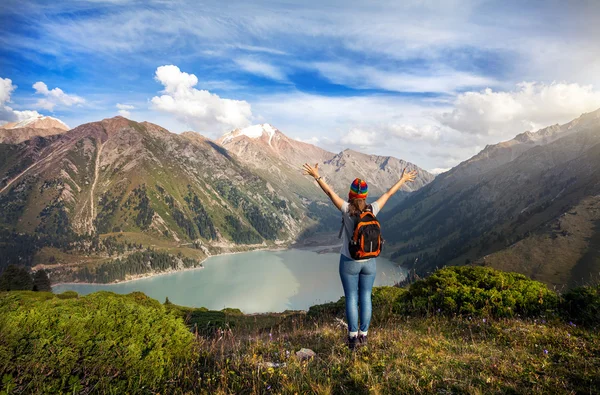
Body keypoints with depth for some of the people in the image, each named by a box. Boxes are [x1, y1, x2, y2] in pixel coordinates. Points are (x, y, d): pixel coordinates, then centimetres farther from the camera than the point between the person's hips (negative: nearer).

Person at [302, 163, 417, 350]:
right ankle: (363, 335, 22)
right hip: (369, 262, 3)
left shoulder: (347, 210, -17)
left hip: (349, 262, -2)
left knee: (351, 299, 8)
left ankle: (353, 337, 14)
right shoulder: (372, 210, -9)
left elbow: (329, 192, -11)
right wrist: (403, 179, 16)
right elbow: (389, 194, 3)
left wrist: (316, 176, -2)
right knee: (366, 297, 13)